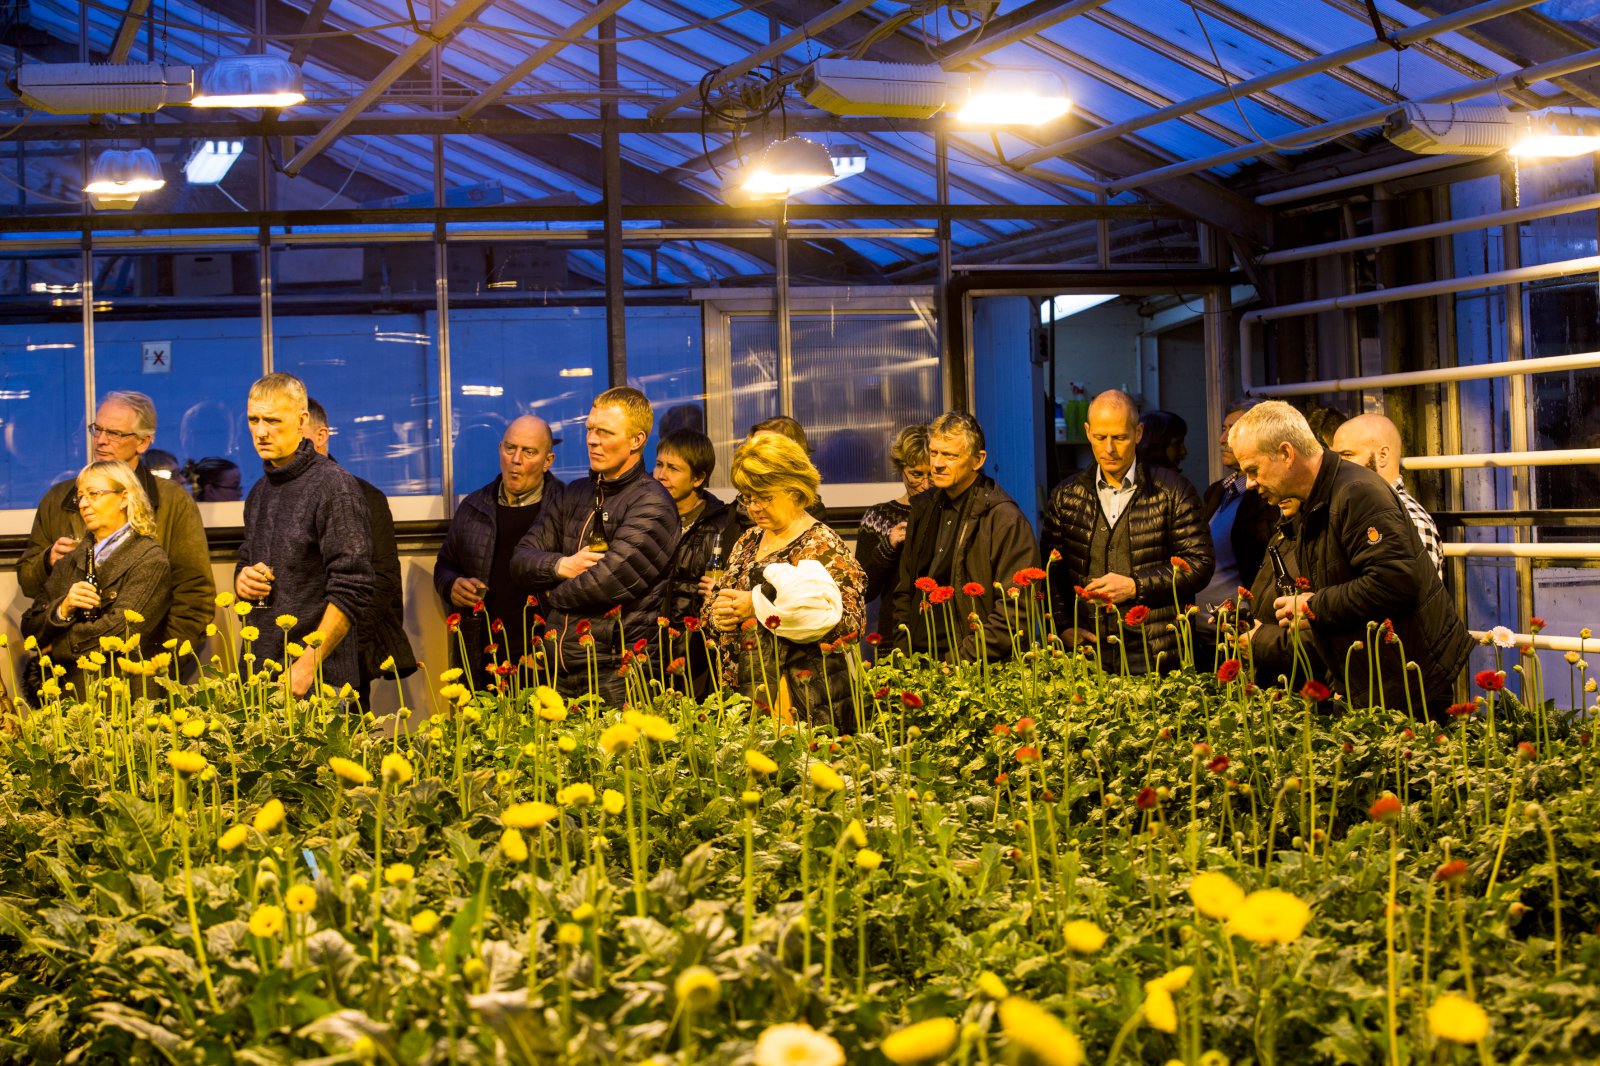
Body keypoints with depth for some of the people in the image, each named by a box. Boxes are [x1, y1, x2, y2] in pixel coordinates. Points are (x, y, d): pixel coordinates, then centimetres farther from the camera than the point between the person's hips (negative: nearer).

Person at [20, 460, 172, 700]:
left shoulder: (149, 560, -1)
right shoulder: (71, 559, 18)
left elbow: (121, 629, -11)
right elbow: (30, 629, 14)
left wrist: (57, 647, -1)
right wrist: (62, 610, -6)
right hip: (68, 692, 5)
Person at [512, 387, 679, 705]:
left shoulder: (652, 505, -8)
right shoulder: (575, 494, 16)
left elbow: (608, 582, -18)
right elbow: (521, 561, 12)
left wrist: (552, 595, -1)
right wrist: (561, 566, -9)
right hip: (558, 670, 6)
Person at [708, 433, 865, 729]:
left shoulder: (823, 547, -8)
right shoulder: (748, 543, 15)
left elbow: (848, 623, -21)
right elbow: (712, 604, 23)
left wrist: (760, 607, -21)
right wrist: (718, 614, -3)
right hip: (742, 693, 7)